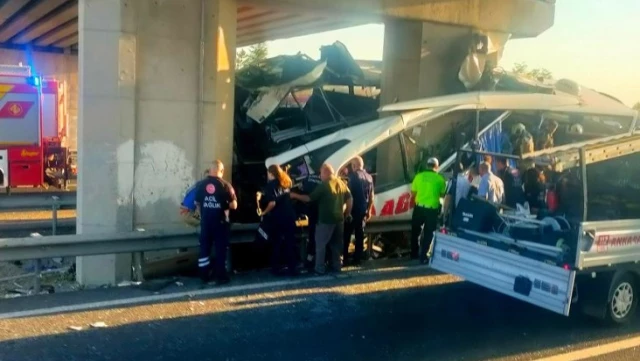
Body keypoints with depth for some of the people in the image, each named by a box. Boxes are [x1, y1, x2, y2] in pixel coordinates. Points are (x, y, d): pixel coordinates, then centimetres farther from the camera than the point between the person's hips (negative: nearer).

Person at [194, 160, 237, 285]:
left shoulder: (201, 185, 1)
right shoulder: (225, 185, -11)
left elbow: (197, 203, 11)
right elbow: (234, 205, -10)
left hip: (205, 222, 3)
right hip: (220, 222, -3)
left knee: (204, 248, 11)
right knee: (220, 249, 5)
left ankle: (204, 276, 17)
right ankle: (220, 276, 8)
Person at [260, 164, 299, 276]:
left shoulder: (271, 184, -8)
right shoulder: (286, 182, 10)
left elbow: (272, 203, -18)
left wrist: (264, 212, -5)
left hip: (276, 219, -4)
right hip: (289, 217, 4)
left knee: (276, 244, 7)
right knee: (290, 243, 8)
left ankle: (276, 268, 13)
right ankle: (292, 268, 10)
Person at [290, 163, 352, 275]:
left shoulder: (324, 185, -14)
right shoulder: (341, 183, 6)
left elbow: (309, 198, -11)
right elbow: (350, 199, 8)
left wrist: (295, 195, 0)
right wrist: (347, 213, 16)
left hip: (326, 220, -7)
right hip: (339, 219, 7)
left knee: (320, 244, 3)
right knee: (336, 244, 18)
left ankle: (320, 269, 3)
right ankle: (336, 266, 23)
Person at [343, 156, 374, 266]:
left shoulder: (354, 175, -9)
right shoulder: (369, 177, 10)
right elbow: (371, 196, 14)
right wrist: (369, 210, 19)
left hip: (353, 210, -6)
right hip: (363, 210, 6)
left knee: (346, 234, 0)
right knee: (360, 235, 9)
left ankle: (345, 259, -2)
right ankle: (357, 259, 11)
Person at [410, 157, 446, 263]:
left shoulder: (419, 176, -1)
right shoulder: (440, 179, -6)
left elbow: (413, 192, 4)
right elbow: (442, 194, 2)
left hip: (419, 207, 2)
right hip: (432, 209, -2)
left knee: (415, 231, 18)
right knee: (428, 233, 8)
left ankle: (414, 254, 26)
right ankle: (423, 256, 6)